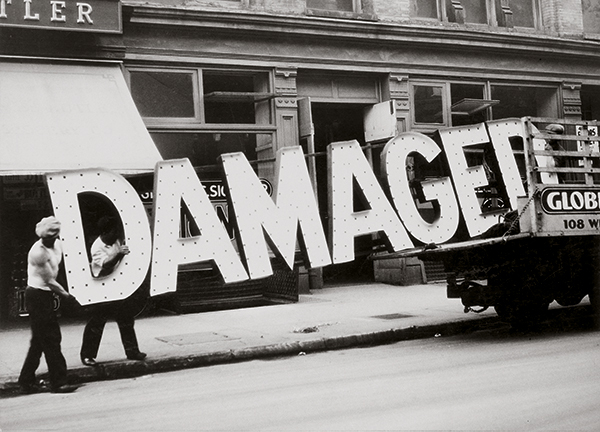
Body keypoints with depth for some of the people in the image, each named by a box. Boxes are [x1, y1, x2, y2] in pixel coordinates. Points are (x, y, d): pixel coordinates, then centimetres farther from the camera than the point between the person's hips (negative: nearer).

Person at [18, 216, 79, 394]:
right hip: (37, 297, -9)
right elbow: (50, 281, -18)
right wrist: (68, 296, -11)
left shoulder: (58, 245, 6)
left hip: (46, 296, 9)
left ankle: (26, 381, 25)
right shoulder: (38, 252, -20)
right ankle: (58, 382, -3)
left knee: (40, 340, 15)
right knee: (51, 339, -7)